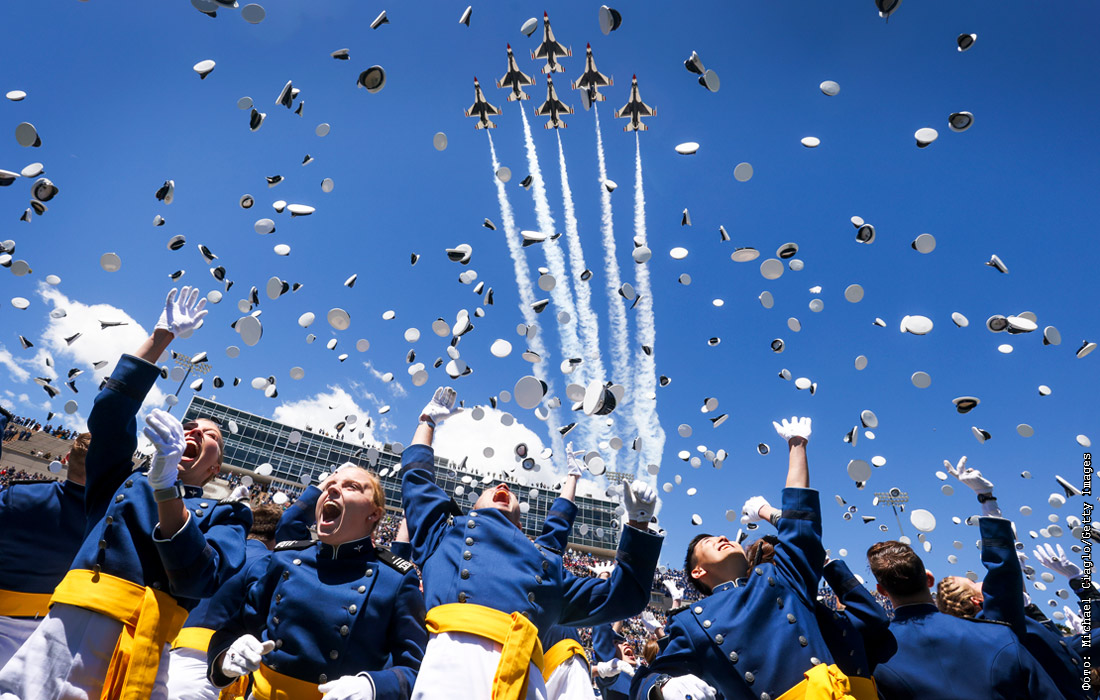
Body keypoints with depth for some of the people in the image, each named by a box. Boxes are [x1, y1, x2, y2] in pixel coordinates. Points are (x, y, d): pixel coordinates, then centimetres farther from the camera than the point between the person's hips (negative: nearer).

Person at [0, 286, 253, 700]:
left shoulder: (222, 517, 14)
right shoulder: (125, 482, 22)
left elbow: (199, 580, -4)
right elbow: (111, 411, 14)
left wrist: (166, 488, -14)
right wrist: (162, 335, 14)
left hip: (147, 653, -2)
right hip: (69, 630, 2)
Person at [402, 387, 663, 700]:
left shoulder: (545, 560, 37)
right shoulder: (446, 530, 35)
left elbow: (622, 597, 35)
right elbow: (417, 475, 43)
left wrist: (638, 522, 30)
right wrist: (428, 418, 56)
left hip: (524, 671, 3)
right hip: (456, 652, -2)